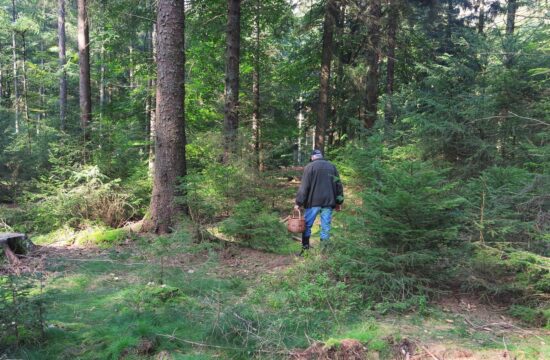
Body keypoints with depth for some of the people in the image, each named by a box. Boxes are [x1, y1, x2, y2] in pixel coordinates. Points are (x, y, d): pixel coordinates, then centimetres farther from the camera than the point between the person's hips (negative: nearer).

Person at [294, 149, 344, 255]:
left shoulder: (309, 167, -1)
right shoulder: (332, 166, 11)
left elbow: (304, 186, -7)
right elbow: (338, 185, 12)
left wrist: (298, 202, -4)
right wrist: (339, 202, 17)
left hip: (313, 202, -3)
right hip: (328, 202, 3)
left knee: (307, 225, 8)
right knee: (326, 227, 6)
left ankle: (305, 249, 8)